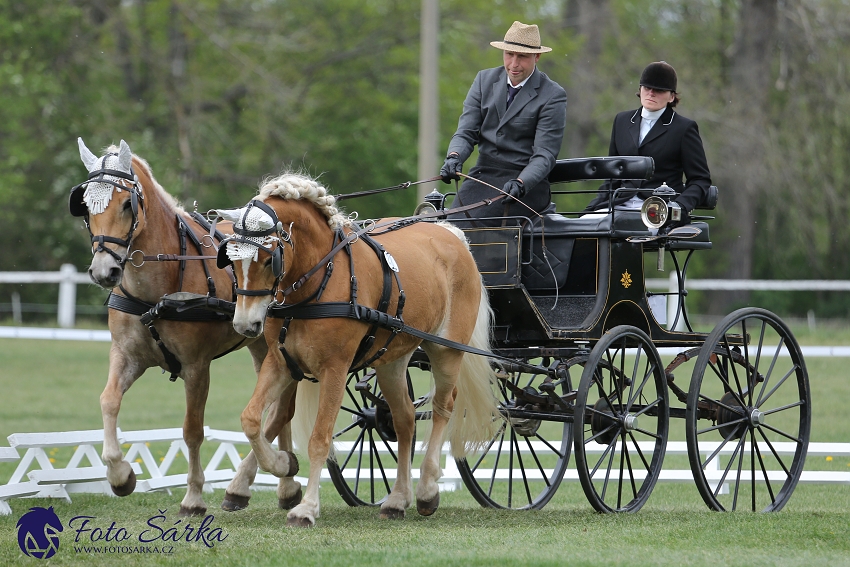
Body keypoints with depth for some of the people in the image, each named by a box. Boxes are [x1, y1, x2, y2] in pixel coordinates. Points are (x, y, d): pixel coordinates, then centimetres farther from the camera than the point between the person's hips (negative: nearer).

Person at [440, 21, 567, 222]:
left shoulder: (553, 96, -3)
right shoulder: (484, 80, 11)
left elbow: (545, 154, -9)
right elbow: (466, 132, 8)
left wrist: (520, 184, -28)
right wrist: (454, 157, -16)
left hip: (527, 181, -4)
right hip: (482, 176, 4)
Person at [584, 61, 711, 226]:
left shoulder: (684, 128, 6)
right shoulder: (622, 121, 21)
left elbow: (701, 180, 4)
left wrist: (681, 205, -15)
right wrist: (593, 207, 10)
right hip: (620, 206, 5)